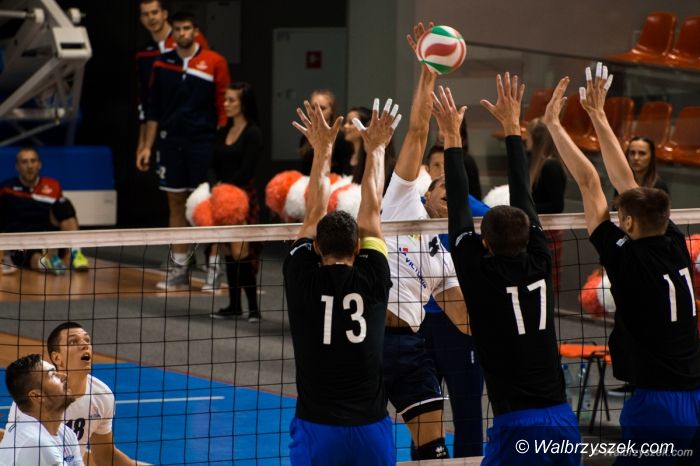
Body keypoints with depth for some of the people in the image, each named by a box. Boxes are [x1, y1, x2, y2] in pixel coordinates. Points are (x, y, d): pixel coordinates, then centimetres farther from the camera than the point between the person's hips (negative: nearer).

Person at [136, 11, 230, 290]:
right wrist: (147, 146, 8)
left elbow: (223, 106, -1)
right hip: (171, 141, 3)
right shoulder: (162, 64, 8)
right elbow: (153, 109, 12)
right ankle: (179, 268, 11)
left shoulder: (214, 62, -1)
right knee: (176, 203, 6)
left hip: (203, 141, -3)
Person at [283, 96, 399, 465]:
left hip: (315, 430, -1)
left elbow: (314, 212, 15)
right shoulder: (373, 279, 0)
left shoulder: (302, 278, -1)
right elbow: (371, 211, 14)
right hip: (371, 430, 1)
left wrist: (322, 149, 25)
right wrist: (375, 149, 27)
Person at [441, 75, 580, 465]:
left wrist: (453, 137, 11)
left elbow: (460, 211, 4)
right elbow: (524, 197, 14)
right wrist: (512, 126, 23)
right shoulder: (539, 263, 4)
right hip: (564, 420, 5)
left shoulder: (481, 274, -6)